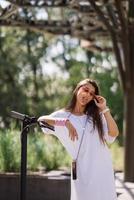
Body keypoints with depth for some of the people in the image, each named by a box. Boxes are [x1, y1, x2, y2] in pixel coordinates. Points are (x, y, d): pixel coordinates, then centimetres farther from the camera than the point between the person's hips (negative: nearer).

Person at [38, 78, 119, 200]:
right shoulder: (64, 115, 3)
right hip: (83, 170, -3)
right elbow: (41, 120, -15)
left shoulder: (96, 115, 12)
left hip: (103, 168, 3)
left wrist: (104, 109, -4)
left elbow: (114, 134, -2)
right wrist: (66, 122, -26)